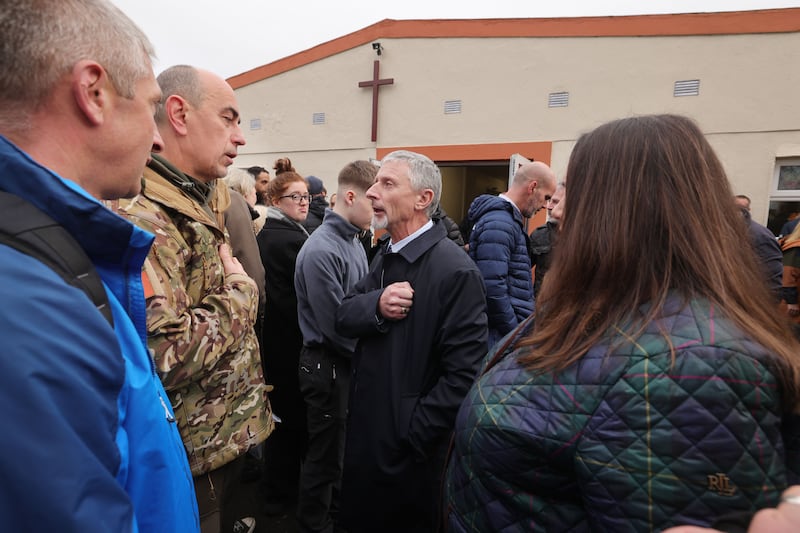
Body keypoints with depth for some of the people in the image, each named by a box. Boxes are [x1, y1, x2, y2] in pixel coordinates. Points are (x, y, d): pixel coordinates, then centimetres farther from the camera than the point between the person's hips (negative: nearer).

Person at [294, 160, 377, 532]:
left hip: (351, 361, 8)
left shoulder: (354, 243, 5)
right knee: (325, 456, 10)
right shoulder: (321, 251, -23)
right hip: (328, 365, -8)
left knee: (343, 448, 24)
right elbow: (335, 326, -22)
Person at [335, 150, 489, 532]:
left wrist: (413, 436, -19)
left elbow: (462, 374, -23)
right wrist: (375, 304, -20)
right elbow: (342, 317, 1)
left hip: (410, 449, -7)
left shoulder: (454, 270, -21)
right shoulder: (386, 256, 6)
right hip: (366, 432, 8)